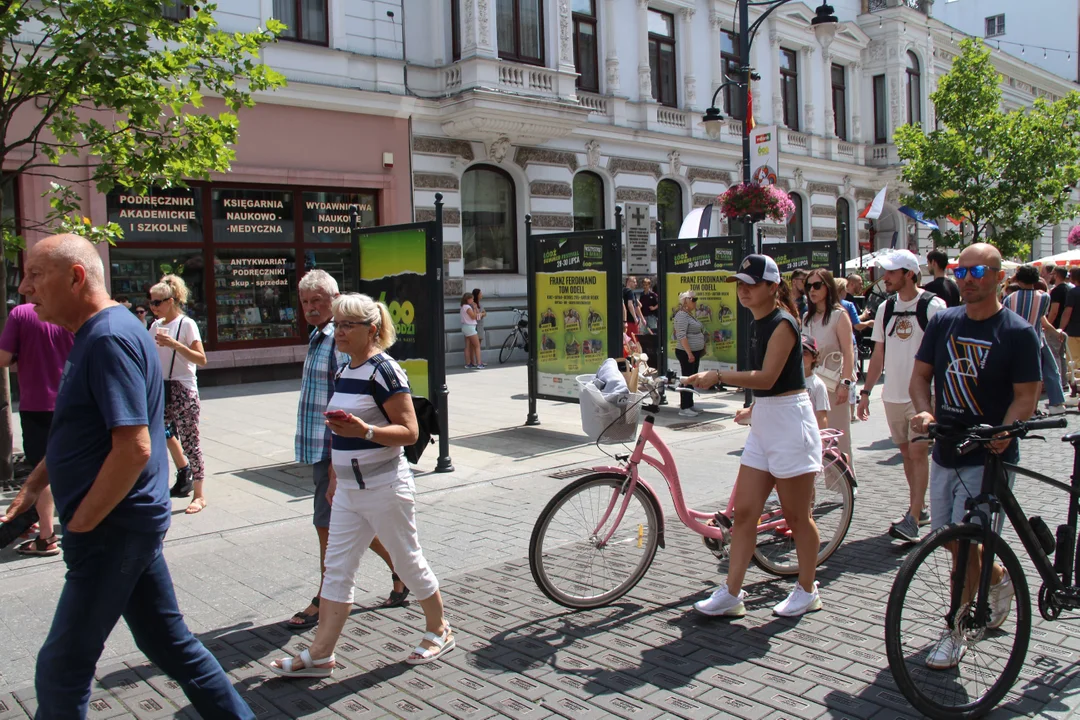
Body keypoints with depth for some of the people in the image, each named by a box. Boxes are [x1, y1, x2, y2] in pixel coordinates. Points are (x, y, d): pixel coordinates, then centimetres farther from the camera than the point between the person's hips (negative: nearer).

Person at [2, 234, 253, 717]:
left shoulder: (109, 339, -20)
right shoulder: (92, 335, 12)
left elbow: (133, 448, -27)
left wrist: (79, 524, -17)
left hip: (113, 531, -10)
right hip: (128, 524, 10)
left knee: (61, 670, 4)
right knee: (169, 642, 17)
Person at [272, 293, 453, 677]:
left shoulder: (383, 371, -16)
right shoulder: (344, 372, 10)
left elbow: (409, 431, -18)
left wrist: (363, 431, -32)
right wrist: (334, 476, 22)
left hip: (384, 488, -8)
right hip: (349, 490, 8)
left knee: (409, 562, 8)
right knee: (336, 569, 9)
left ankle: (440, 631, 28)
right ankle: (320, 655, 16)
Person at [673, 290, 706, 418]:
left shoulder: (689, 314, 16)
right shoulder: (682, 315, -15)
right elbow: (682, 336, -22)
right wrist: (689, 353, -24)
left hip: (694, 352, 10)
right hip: (686, 353, -10)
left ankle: (690, 405, 21)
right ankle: (684, 408, -3)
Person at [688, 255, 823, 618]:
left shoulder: (782, 323, -14)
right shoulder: (757, 325, 13)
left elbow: (767, 377, -25)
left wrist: (718, 376, -29)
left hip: (789, 423, -9)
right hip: (763, 424, 9)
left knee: (796, 516, 5)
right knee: (744, 511, 5)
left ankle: (807, 592, 22)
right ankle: (731, 594, 10)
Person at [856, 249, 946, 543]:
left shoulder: (932, 306, -8)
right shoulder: (886, 308, 10)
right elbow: (878, 354, 15)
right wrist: (866, 391, 12)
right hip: (893, 394, 6)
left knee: (918, 452, -9)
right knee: (906, 452, 12)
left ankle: (912, 519, -9)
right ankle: (919, 509, 24)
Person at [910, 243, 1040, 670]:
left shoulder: (1018, 333, -7)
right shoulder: (943, 322, 6)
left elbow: (1027, 396, -9)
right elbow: (920, 374, 7)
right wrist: (925, 412, -12)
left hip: (988, 457, -5)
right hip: (945, 449, 5)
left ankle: (955, 632, 8)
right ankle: (998, 580, 44)